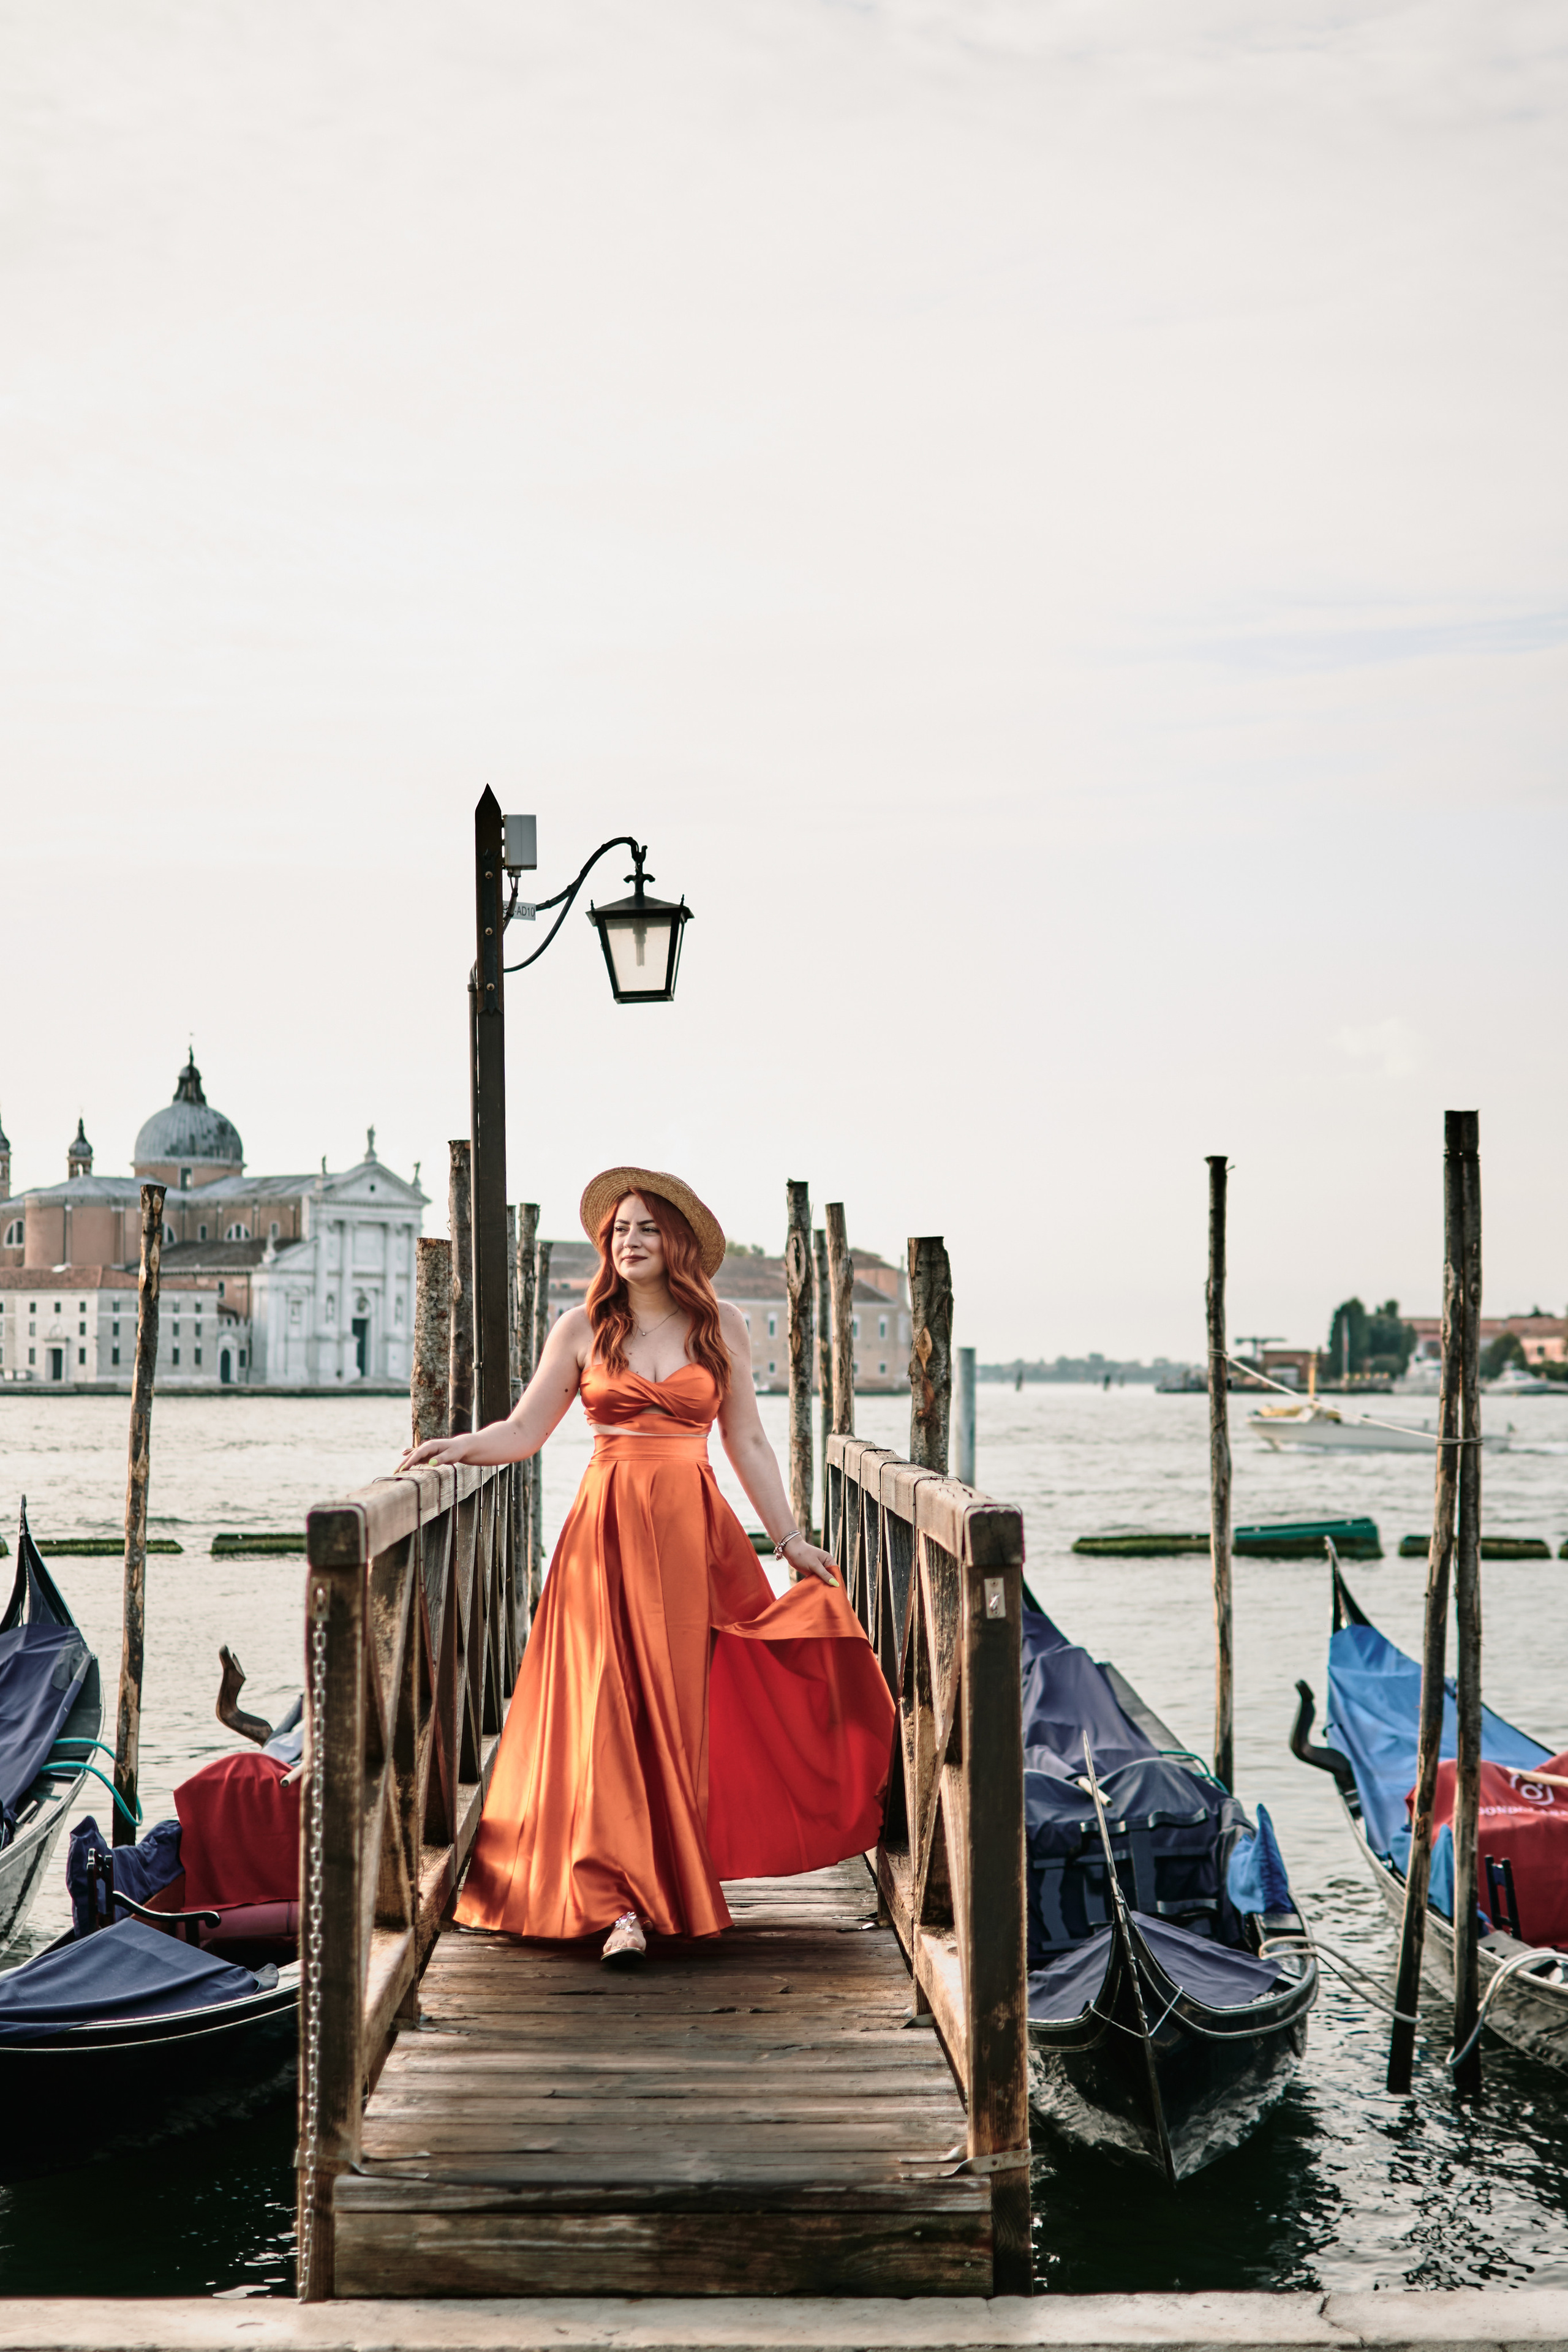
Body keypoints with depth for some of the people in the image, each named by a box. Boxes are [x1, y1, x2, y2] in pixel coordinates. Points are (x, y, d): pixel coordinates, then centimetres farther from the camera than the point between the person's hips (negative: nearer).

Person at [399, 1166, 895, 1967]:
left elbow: (748, 1442, 12)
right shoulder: (583, 1328, 5)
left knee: (684, 1711, -2)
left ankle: (663, 1882, 8)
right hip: (607, 1532, 0)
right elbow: (523, 1433, 6)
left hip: (694, 1537, 1)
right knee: (608, 1711, -7)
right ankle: (623, 1903, -5)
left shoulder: (721, 1328, 7)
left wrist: (789, 1539, 10)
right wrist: (457, 1445, -12)